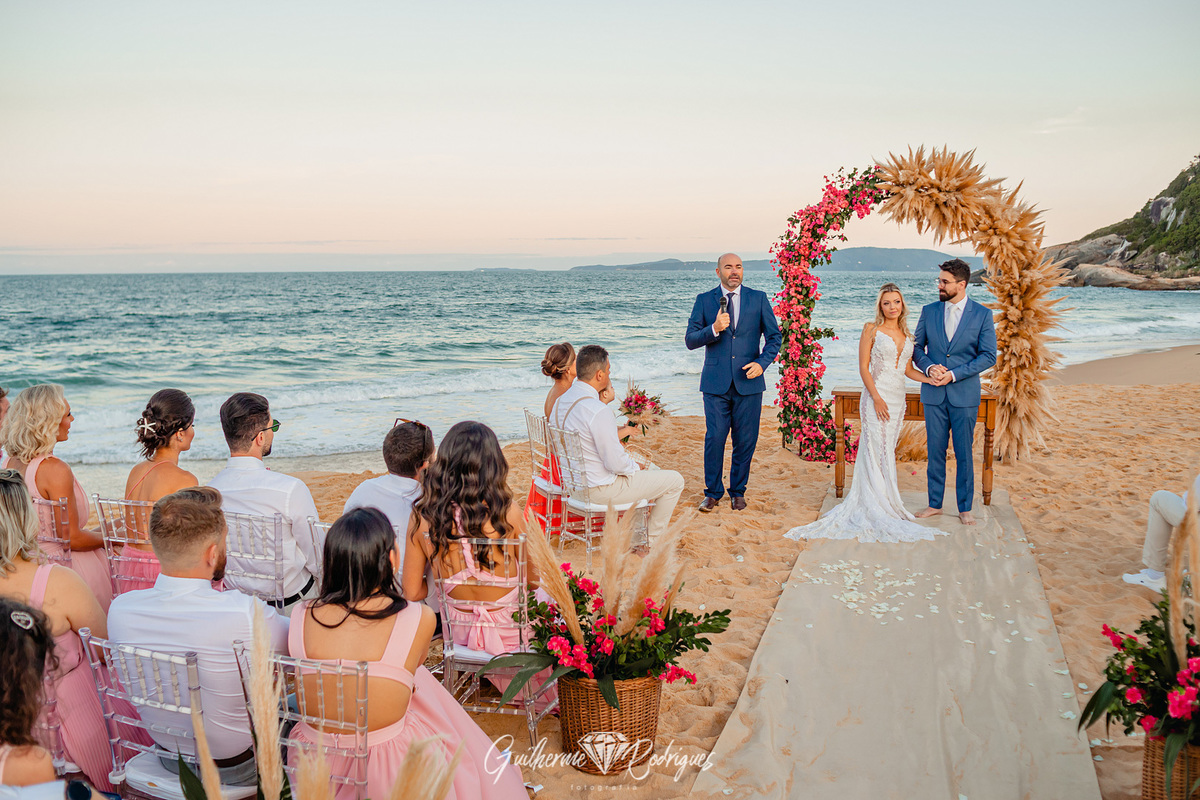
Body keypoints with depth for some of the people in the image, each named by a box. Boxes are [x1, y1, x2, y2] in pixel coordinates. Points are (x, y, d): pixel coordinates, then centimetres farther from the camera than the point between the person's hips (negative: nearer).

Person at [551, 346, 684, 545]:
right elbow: (616, 464, -25)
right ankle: (652, 540, 16)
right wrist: (636, 467, -6)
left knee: (651, 468, 29)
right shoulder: (597, 410, -30)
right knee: (675, 480, 3)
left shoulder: (563, 399, 0)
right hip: (601, 489, -10)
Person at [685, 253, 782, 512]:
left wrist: (762, 362, -9)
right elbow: (690, 340, 0)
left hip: (748, 382, 1)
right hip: (716, 383, -1)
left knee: (745, 441, 5)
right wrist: (714, 329, -17)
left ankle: (738, 491, 21)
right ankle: (713, 492, 14)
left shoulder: (759, 298, 6)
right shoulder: (704, 300, 5)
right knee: (714, 438, -2)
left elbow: (775, 336, 7)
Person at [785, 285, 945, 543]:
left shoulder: (906, 334, 13)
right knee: (877, 450, -6)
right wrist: (876, 398, -15)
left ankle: (886, 501, 15)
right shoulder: (872, 330, -3)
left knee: (887, 451, 9)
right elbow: (863, 367, -7)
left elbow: (908, 369, 15)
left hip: (898, 397, 6)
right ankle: (878, 510, -1)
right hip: (878, 395, -6)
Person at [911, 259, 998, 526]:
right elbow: (916, 347, 10)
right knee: (935, 451, 8)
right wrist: (929, 367, -11)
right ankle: (935, 504, 19)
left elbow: (988, 356, -5)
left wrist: (954, 374, -14)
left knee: (964, 453, 4)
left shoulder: (982, 315, -2)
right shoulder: (929, 311, 5)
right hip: (934, 393, 2)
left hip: (964, 394, -2)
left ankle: (965, 508, 15)